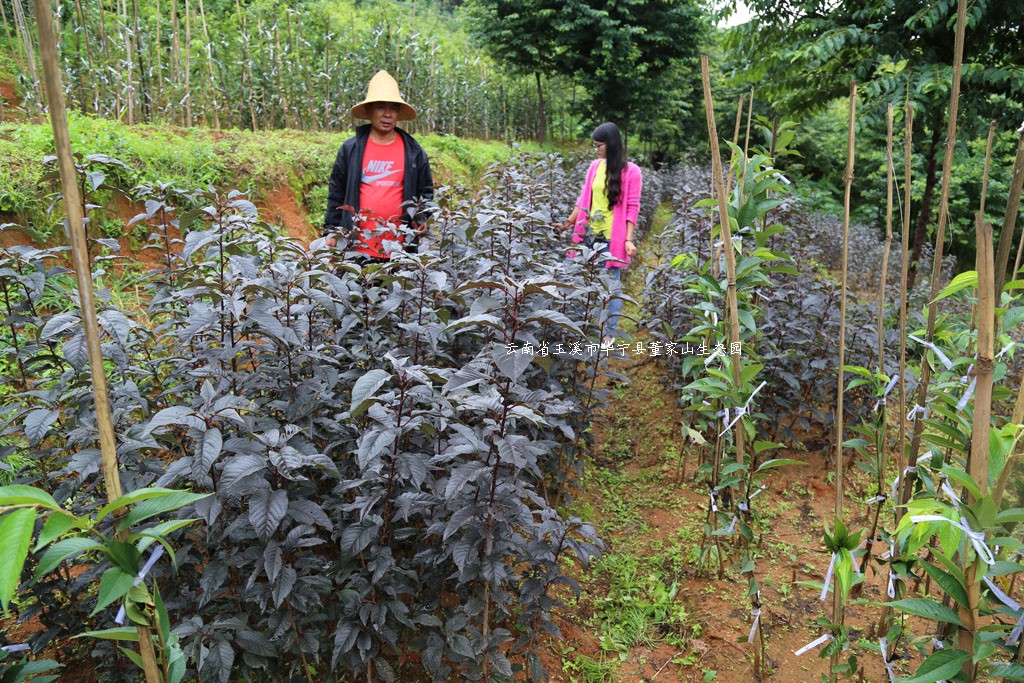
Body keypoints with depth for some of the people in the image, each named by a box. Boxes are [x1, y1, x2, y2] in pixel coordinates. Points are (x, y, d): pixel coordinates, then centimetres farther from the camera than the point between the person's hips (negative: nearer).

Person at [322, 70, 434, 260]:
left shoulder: (414, 151, 6)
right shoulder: (350, 148, 6)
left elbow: (425, 191, 15)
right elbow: (336, 192, 10)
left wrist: (421, 219, -4)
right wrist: (331, 231, 6)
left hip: (399, 248, 0)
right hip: (357, 247, 0)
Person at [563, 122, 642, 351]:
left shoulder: (630, 171, -6)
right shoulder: (595, 166, 6)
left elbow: (632, 208, -7)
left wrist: (628, 239, -13)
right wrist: (569, 223, 15)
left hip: (612, 238, -5)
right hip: (589, 235, 5)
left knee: (612, 285, 3)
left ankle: (610, 333, 15)